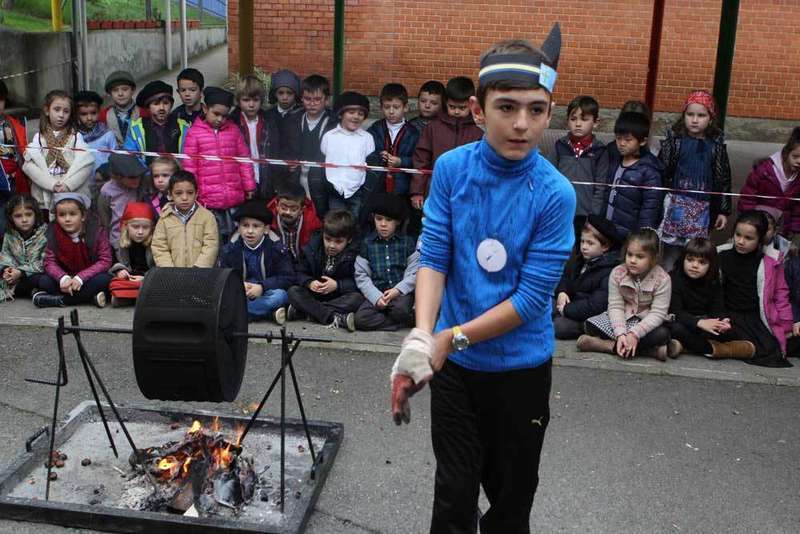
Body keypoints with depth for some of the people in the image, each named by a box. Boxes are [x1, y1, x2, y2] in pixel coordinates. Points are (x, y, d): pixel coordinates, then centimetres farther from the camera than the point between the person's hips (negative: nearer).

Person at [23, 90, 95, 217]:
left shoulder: (76, 137, 8)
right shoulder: (39, 137, 9)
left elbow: (85, 163, -7)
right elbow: (30, 165, -5)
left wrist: (68, 184, -18)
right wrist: (52, 184, -17)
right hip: (45, 197, 1)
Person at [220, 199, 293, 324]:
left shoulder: (277, 249, -2)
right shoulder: (229, 250, 5)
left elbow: (288, 278, -6)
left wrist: (262, 287, -20)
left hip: (266, 295, -1)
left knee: (280, 295, -34)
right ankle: (271, 312, -28)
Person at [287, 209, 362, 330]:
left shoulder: (354, 255, -11)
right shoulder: (311, 249, -3)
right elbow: (300, 273, 0)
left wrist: (337, 285, -28)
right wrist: (309, 283, -22)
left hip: (340, 297, -2)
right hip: (314, 295, 2)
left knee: (357, 298, -32)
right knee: (293, 291, -23)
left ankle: (304, 310, -34)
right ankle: (334, 318, -38)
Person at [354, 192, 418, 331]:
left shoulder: (408, 242, 7)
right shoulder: (367, 243, 8)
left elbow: (414, 272, 1)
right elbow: (361, 276, 3)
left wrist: (398, 290, -15)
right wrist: (376, 297, -12)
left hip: (401, 292, -2)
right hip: (377, 293, 2)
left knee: (400, 310, -37)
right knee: (360, 319, -26)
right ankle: (410, 320, -17)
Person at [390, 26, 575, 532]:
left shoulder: (555, 194, -17)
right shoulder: (451, 169, -9)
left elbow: (532, 297, -18)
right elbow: (434, 257, -10)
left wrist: (452, 338, -19)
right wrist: (421, 334, -26)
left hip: (522, 367, -1)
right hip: (454, 363, 2)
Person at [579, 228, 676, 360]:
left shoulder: (662, 279, -18)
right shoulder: (617, 273, -12)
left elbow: (658, 313, -21)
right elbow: (615, 306, -14)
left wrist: (634, 333, -33)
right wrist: (620, 334, -31)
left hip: (646, 321, -2)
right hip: (623, 317, 2)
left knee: (662, 334, -35)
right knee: (591, 324, -23)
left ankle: (608, 345, -30)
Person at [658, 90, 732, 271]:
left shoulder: (716, 143, 4)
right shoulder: (675, 138, -1)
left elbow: (723, 179, 8)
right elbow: (661, 173, -1)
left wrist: (723, 211, 8)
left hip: (702, 208, 1)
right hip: (676, 204, -1)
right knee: (671, 253, 1)